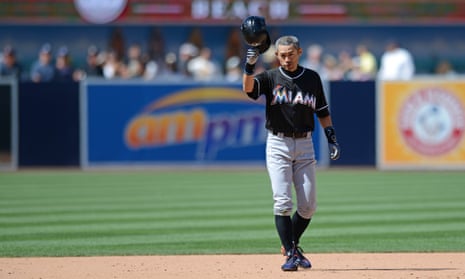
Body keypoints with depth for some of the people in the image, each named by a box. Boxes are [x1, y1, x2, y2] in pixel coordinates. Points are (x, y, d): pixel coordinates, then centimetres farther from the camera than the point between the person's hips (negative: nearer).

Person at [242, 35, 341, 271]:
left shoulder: (312, 78, 8)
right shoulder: (270, 77, 0)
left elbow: (323, 112, 14)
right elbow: (248, 88, -20)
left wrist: (332, 139, 6)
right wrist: (250, 65, -37)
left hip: (304, 145, 3)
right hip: (278, 145, -3)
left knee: (308, 205, 2)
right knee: (283, 202, -11)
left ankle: (292, 245, 23)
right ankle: (290, 254, -6)